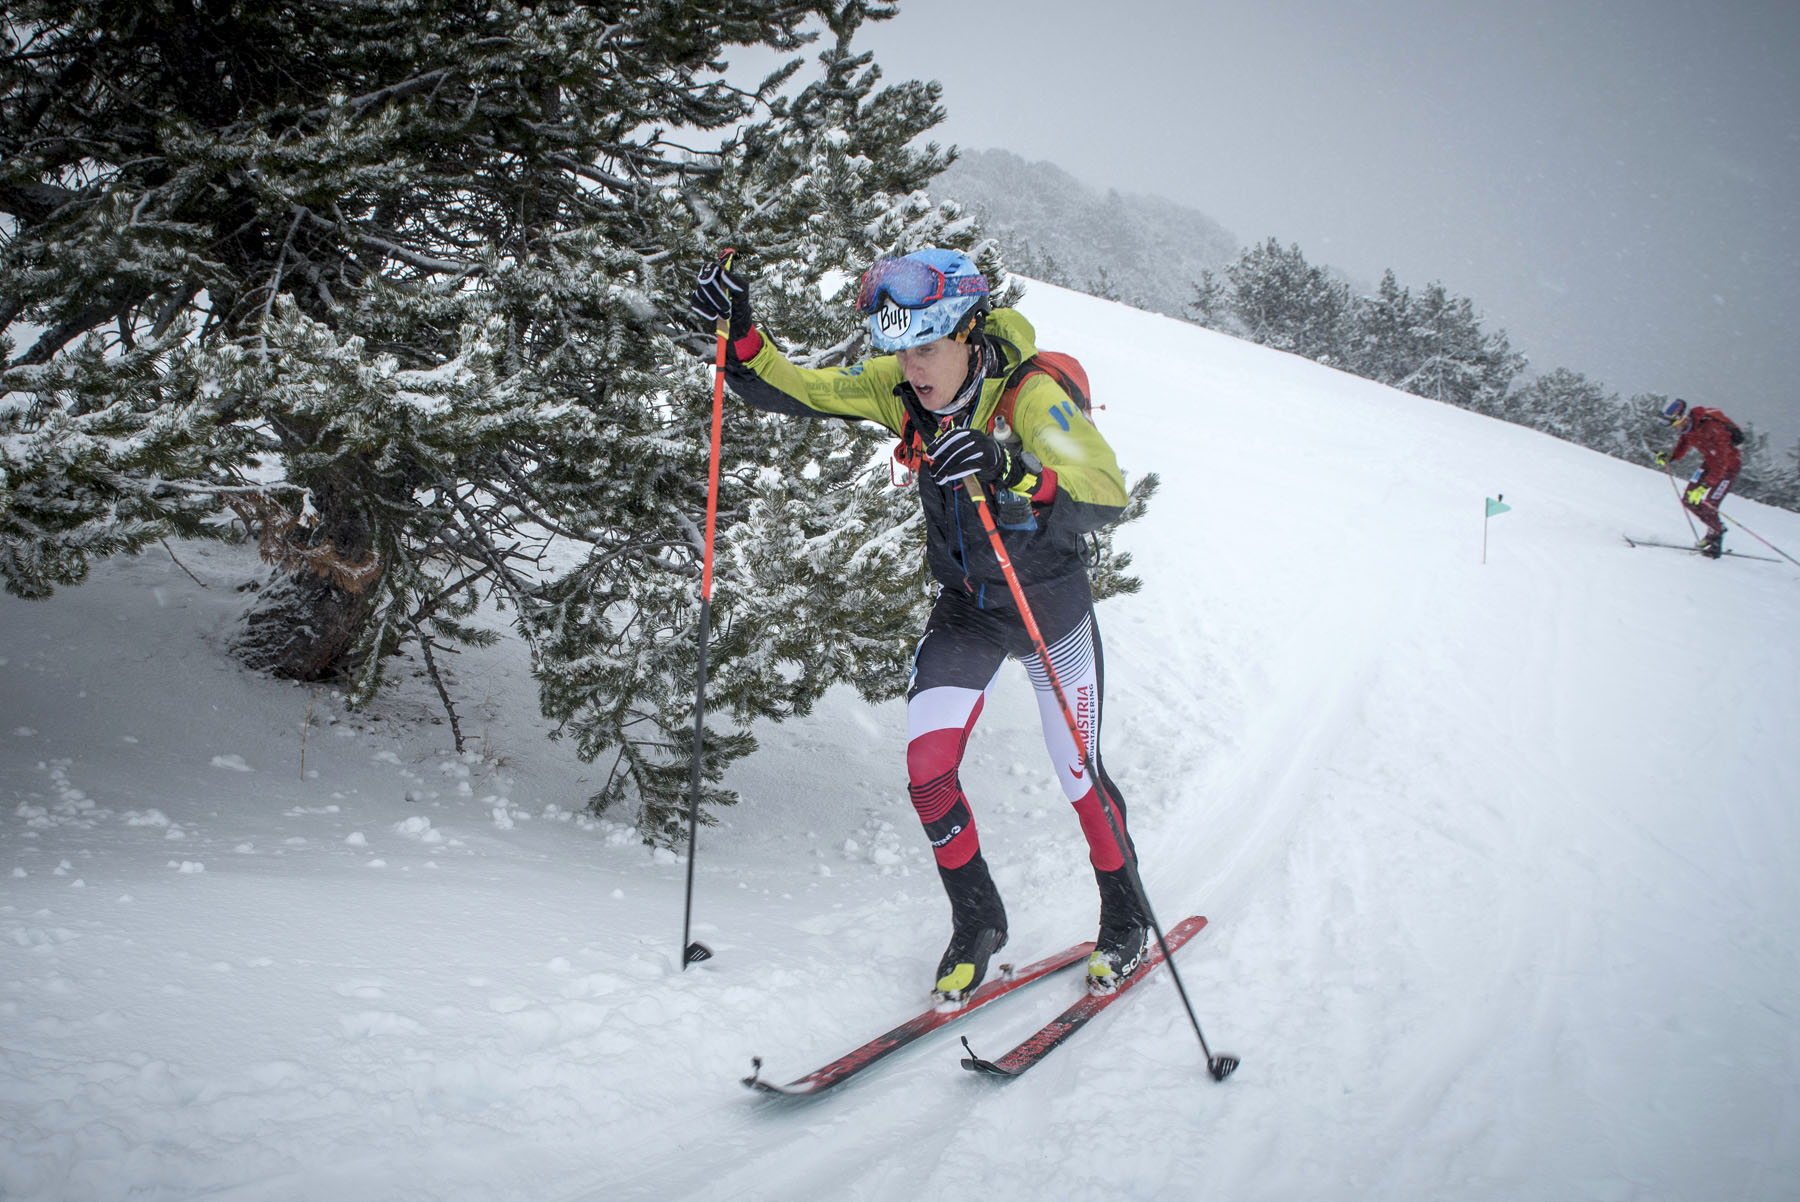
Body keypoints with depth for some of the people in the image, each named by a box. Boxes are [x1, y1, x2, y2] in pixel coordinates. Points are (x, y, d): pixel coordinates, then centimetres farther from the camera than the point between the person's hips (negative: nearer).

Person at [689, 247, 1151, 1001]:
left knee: (1079, 777, 6)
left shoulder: (1031, 396, -30)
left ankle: (1126, 918, 33)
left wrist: (1007, 469, -60)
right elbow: (792, 391, -11)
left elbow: (1106, 496, -43)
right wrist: (737, 332, -30)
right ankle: (978, 924, 18)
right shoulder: (900, 389, -14)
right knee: (927, 774, -5)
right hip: (964, 610, 4)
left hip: (1051, 609, -4)